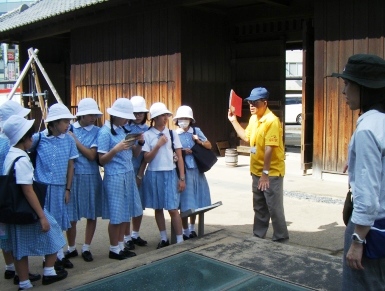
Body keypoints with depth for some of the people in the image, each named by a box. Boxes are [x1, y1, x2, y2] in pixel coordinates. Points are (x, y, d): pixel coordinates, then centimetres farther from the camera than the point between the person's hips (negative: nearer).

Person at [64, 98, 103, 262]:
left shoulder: (97, 132, 0)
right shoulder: (69, 129, 0)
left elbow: (92, 155, -10)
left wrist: (75, 141, -11)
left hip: (91, 177, 1)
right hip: (72, 176, -1)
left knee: (92, 214, 9)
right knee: (71, 215, 5)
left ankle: (86, 248, 26)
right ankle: (71, 248, 25)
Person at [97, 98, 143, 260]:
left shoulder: (124, 130, 11)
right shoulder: (105, 132, -10)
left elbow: (135, 153, 14)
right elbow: (102, 160, -12)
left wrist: (140, 142, -4)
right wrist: (116, 149, -26)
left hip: (129, 176, 7)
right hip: (114, 178, -7)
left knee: (126, 213, 12)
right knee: (116, 215, 1)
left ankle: (121, 246, 24)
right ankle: (114, 249, 15)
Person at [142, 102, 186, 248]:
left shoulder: (172, 134, 2)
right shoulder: (147, 135, -1)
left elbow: (179, 157, 2)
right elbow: (147, 159, -4)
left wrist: (182, 178, -1)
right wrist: (158, 145, -15)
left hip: (170, 174, 0)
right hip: (153, 175, 1)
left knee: (173, 209, -4)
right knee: (158, 208, 11)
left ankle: (180, 240, 7)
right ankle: (164, 238, 26)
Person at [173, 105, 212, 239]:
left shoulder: (197, 131, 5)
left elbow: (209, 146, 9)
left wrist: (200, 142, -9)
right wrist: (182, 152, -17)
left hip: (196, 170, 3)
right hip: (183, 171, -3)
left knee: (195, 200, 13)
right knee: (185, 202, 0)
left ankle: (192, 228, 31)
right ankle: (185, 231, 15)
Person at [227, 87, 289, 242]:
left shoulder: (271, 120, -21)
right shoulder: (253, 119, 7)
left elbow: (269, 148, -24)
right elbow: (246, 137, 21)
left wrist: (265, 172, -25)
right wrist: (234, 121, 15)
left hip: (272, 172, -8)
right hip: (257, 171, 9)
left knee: (274, 206, 1)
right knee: (259, 206, 18)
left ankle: (281, 237, 16)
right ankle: (258, 234, 31)